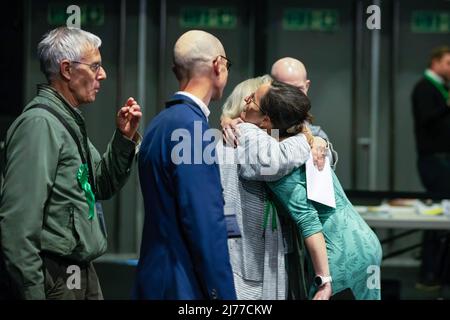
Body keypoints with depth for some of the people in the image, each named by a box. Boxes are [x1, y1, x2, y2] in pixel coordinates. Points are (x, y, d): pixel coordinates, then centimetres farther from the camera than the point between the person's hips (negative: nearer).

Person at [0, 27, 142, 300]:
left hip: (83, 275, 9)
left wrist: (124, 139, 8)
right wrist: (32, 292, -22)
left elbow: (102, 188, 23)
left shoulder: (70, 121, 13)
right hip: (55, 281, -9)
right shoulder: (39, 123, -16)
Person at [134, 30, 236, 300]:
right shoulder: (191, 125, -16)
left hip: (158, 279, 9)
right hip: (183, 286, -9)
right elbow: (205, 224, -20)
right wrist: (223, 294, -18)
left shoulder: (163, 122, 12)